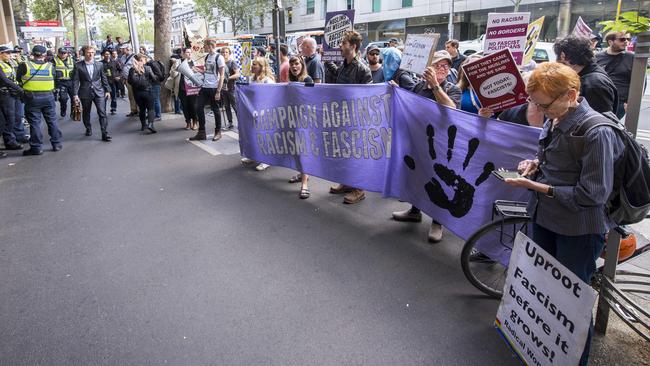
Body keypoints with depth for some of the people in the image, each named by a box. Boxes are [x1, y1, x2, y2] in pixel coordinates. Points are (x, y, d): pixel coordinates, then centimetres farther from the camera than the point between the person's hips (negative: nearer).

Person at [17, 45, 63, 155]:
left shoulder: (25, 65, -4)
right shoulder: (50, 66, -2)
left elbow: (18, 78, 6)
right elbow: (54, 78, 2)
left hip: (31, 98, -1)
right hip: (48, 96, 1)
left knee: (35, 122, 4)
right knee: (52, 121, 13)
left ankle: (36, 147, 8)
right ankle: (57, 144, 18)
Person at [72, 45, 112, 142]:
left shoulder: (99, 64, 6)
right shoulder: (78, 65, 0)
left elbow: (104, 78, 11)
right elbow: (76, 81, -2)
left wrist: (107, 90, 7)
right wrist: (75, 94, -8)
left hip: (99, 92, 0)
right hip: (85, 93, 0)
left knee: (102, 112, -9)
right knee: (86, 113, 13)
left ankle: (105, 134, -9)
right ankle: (88, 129, 35)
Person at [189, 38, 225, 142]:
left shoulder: (219, 58, -9)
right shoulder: (207, 57, 12)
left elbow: (221, 76, -11)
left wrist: (218, 91, -15)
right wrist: (198, 70, 6)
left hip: (214, 88, -7)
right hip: (204, 87, 7)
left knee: (215, 110, 3)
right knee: (199, 108, 5)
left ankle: (218, 132, 18)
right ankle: (201, 133, 14)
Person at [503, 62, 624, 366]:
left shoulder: (597, 131, -24)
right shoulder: (555, 120, 0)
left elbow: (592, 194, -24)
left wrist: (536, 186, -24)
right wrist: (535, 163, -3)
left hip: (578, 230, -8)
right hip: (544, 218, 8)